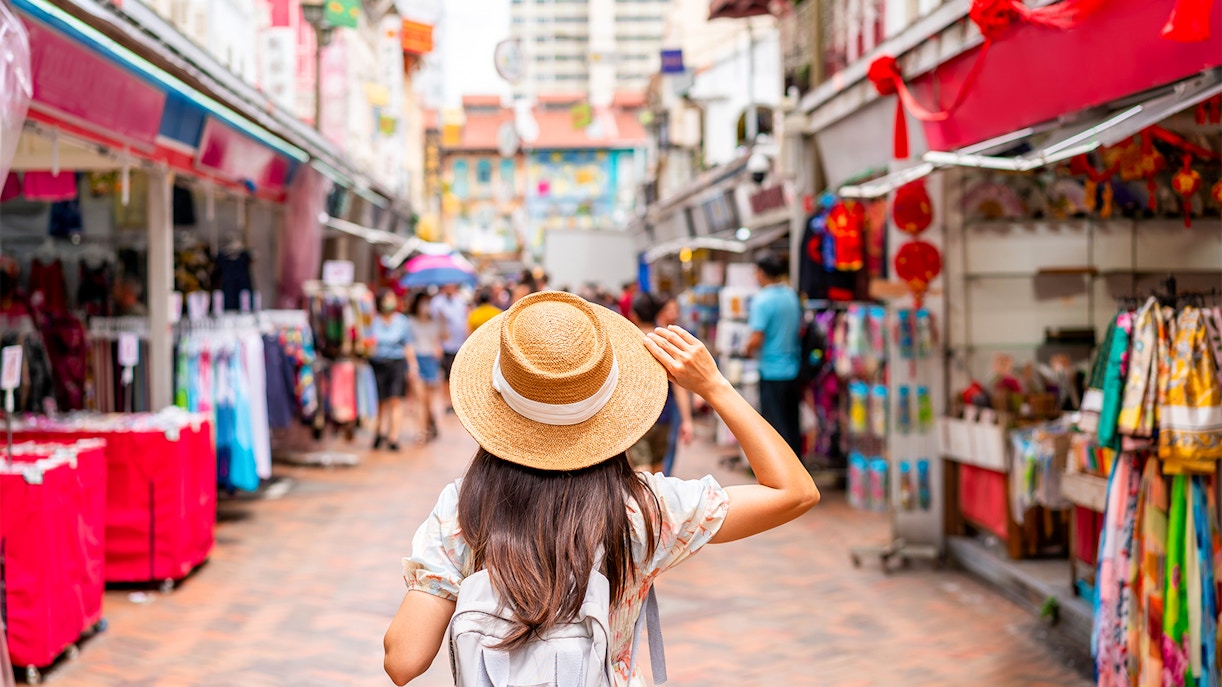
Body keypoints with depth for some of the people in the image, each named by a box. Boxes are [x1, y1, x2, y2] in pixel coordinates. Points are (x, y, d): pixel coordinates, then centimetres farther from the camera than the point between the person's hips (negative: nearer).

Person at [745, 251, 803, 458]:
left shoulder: (762, 300, -16)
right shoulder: (792, 295, 5)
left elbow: (756, 339, -20)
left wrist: (749, 350, 0)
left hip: (772, 372, -7)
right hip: (793, 369, 7)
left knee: (776, 426, -1)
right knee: (792, 423, 15)